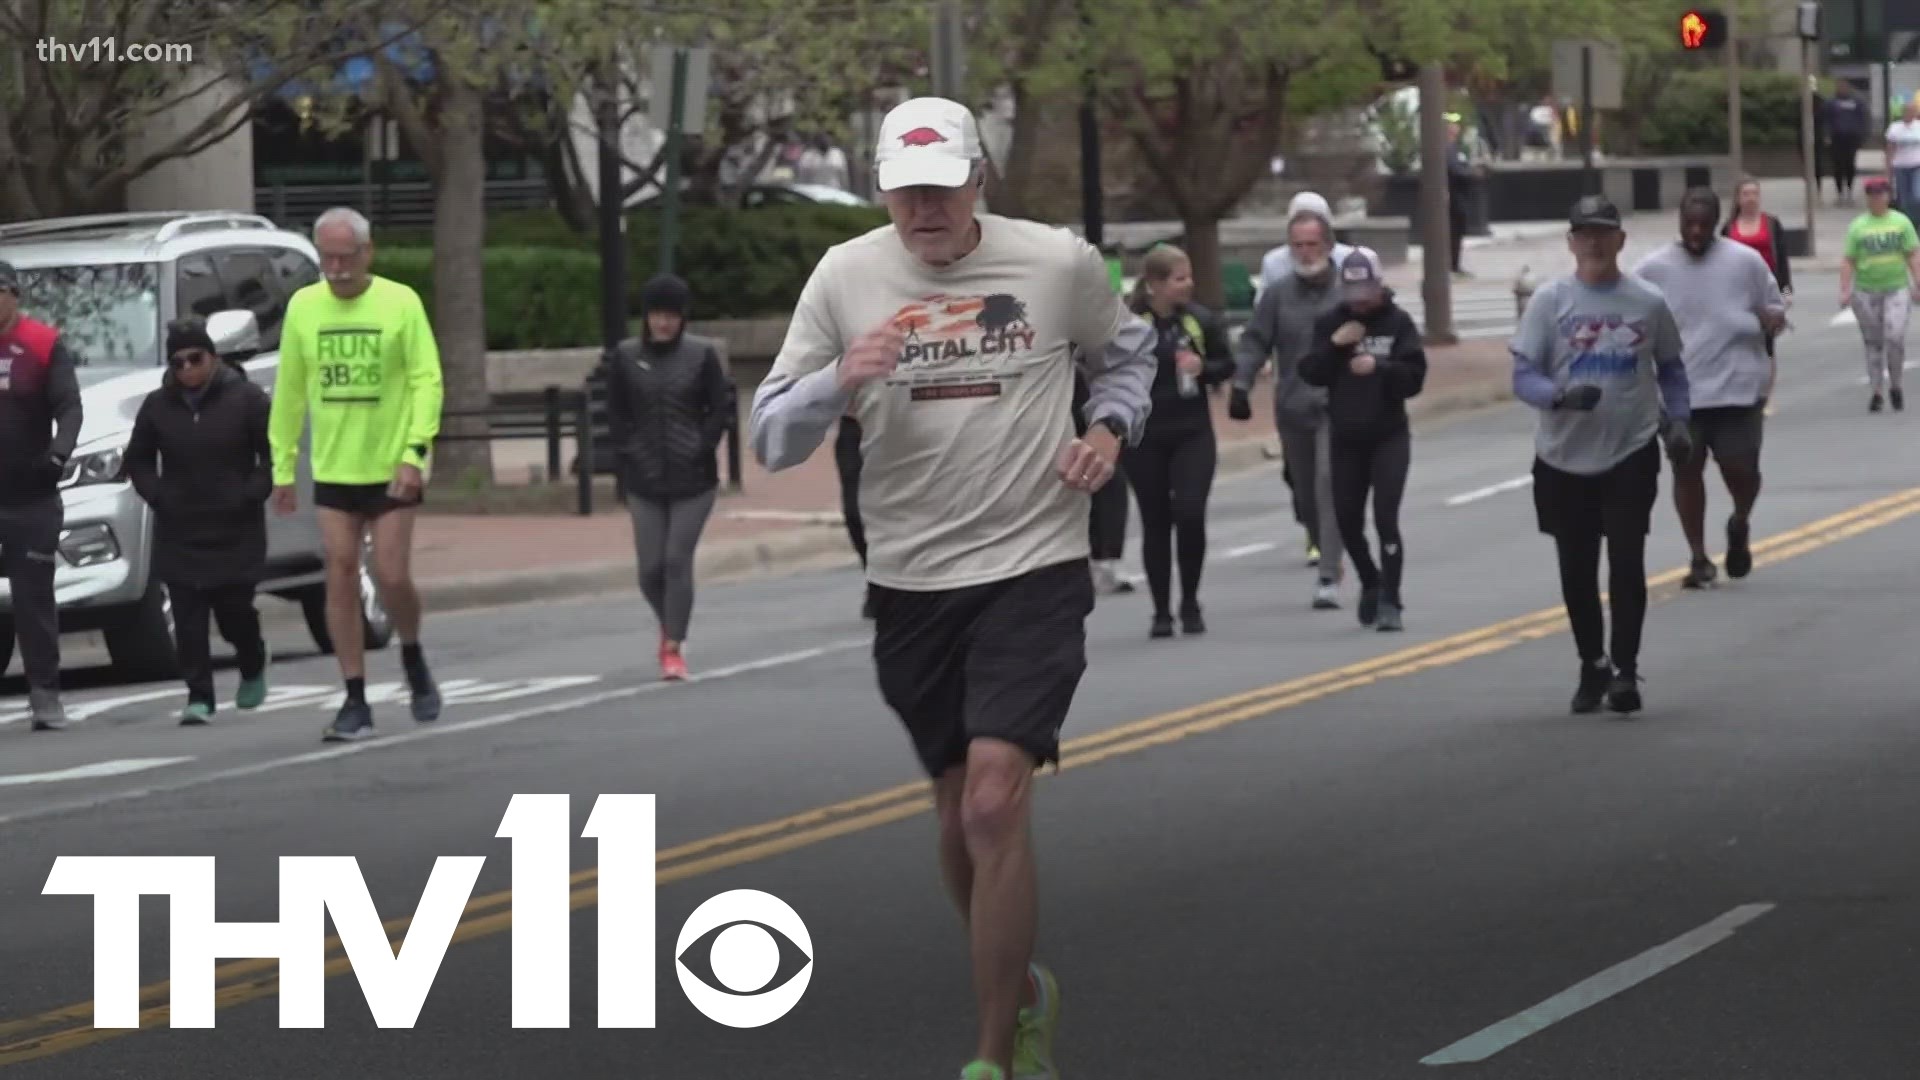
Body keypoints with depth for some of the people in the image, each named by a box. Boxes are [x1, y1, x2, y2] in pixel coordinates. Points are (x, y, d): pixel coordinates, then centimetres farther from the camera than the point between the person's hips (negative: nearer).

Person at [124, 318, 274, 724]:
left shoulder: (246, 399, -4)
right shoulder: (157, 405, 5)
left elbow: (276, 454, -2)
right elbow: (137, 459, 15)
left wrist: (250, 494, -11)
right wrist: (156, 495, 0)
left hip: (235, 533, -2)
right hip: (179, 532, 2)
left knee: (235, 611, 0)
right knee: (188, 620, -4)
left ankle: (253, 668, 30)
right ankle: (199, 696, -1)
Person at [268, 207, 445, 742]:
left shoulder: (400, 303, -6)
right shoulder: (303, 306, 3)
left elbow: (427, 382, -8)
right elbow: (289, 391, 9)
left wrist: (415, 452, -18)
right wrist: (283, 467, 10)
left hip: (391, 469, -3)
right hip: (333, 471, 3)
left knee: (392, 576, -5)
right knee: (340, 579, -2)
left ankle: (413, 661, 25)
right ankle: (355, 702, 3)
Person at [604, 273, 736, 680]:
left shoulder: (701, 354, -3)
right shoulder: (626, 356, 1)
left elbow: (723, 409, -1)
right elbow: (616, 415, 6)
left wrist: (701, 448, -9)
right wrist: (629, 455, -3)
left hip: (692, 480, -2)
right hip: (645, 482, 2)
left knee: (678, 561, -7)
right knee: (651, 567, 1)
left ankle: (674, 647, 2)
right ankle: (669, 627, 30)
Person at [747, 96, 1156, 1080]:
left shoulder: (1059, 262, -4)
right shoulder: (845, 276, -2)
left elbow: (1126, 351, 18)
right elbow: (770, 436, -1)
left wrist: (1110, 428, -1)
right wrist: (840, 381, -20)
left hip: (1032, 567, -3)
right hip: (909, 582, 3)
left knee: (994, 805, -17)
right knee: (959, 816, 12)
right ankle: (1024, 993, 38)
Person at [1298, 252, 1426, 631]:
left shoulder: (1398, 322, -5)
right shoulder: (1330, 323, 2)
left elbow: (1414, 377, -9)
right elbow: (1311, 374, -4)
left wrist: (1378, 366, -24)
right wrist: (1334, 345, -17)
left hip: (1389, 437, -3)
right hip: (1345, 438, 3)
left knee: (1385, 517, -11)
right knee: (1347, 519, 7)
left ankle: (1389, 601, -9)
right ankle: (1370, 584, 31)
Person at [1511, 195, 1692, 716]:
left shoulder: (1647, 302, 1)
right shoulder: (1550, 300, -3)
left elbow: (1671, 369, 13)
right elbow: (1523, 377, -7)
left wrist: (1676, 421, -1)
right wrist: (1561, 395, -27)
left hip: (1631, 454, -1)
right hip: (1563, 458, 1)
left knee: (1627, 561, -9)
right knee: (1576, 569, 10)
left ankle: (1624, 670, -6)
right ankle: (1592, 667, 26)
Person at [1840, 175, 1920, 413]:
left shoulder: (1901, 222, 5)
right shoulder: (1857, 226, 4)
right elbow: (1848, 261, 3)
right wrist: (1845, 290, -6)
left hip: (1896, 288, -1)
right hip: (1866, 292, 1)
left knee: (1895, 338, -14)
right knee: (1873, 343, 5)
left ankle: (1896, 385, 5)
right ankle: (1876, 391, 14)